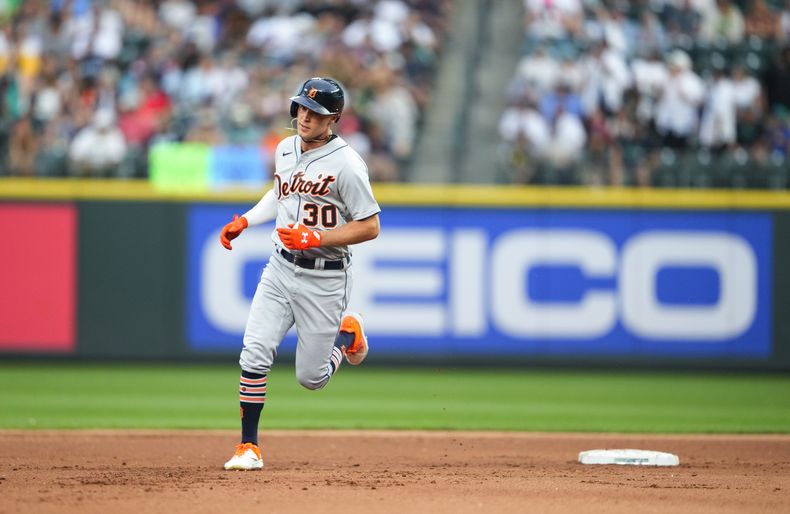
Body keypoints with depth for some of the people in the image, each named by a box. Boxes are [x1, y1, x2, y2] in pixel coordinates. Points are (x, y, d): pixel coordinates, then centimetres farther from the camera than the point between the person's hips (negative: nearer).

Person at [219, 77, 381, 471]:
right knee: (255, 354, -13)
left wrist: (315, 238, -22)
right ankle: (248, 448, -6)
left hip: (324, 279, -5)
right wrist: (244, 221, 14)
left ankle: (347, 334, 34)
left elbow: (370, 227, -14)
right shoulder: (285, 149, 6)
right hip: (280, 269, 5)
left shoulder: (346, 164, -15)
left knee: (312, 378, 2)